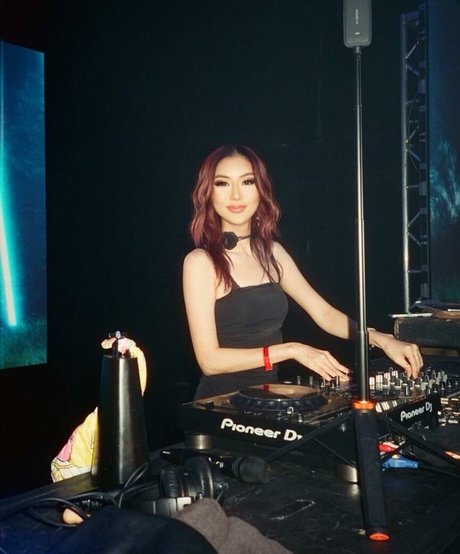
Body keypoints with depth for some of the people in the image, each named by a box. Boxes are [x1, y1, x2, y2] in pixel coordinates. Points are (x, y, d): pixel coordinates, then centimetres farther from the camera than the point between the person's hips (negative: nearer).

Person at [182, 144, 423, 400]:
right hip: (222, 403, -5)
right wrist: (291, 350, -19)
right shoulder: (201, 261, -11)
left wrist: (382, 340, -5)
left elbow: (324, 314, 8)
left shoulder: (272, 252, 6)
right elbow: (209, 360, -15)